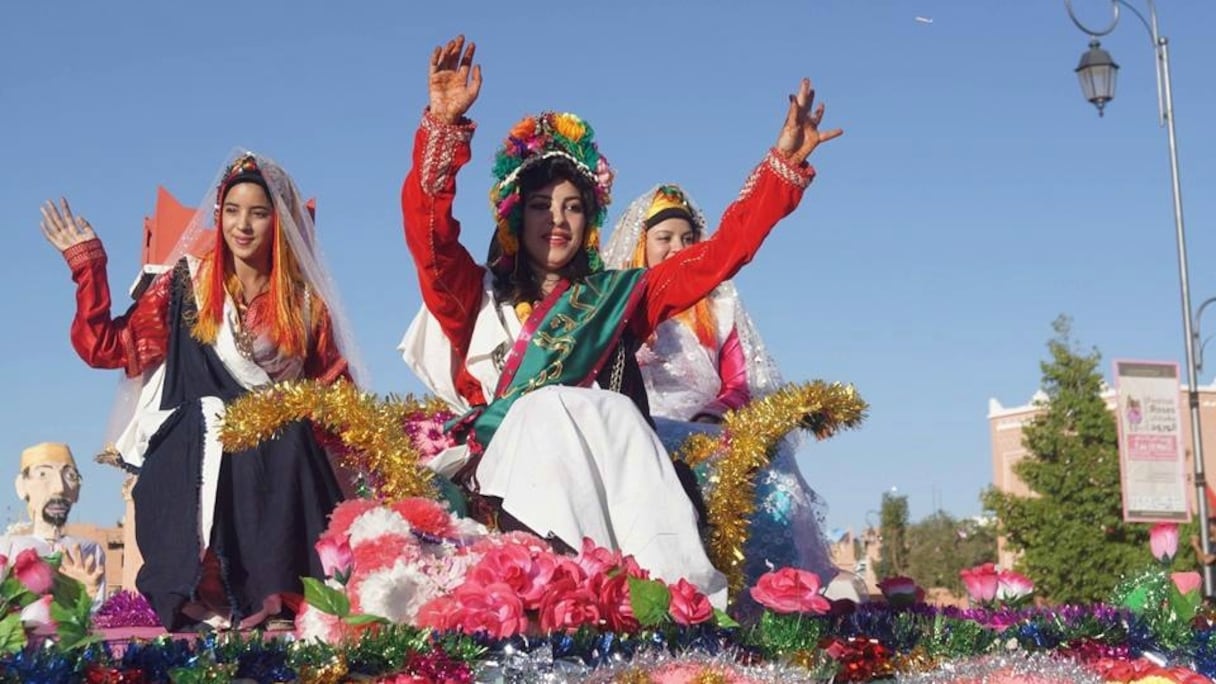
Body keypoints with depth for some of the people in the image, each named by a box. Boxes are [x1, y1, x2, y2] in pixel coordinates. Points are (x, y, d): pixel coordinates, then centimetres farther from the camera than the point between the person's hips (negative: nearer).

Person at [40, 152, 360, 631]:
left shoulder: (304, 302, 11)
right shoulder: (187, 285, 9)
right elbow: (104, 346, 6)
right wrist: (87, 262, 1)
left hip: (280, 463, 1)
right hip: (195, 456, -1)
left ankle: (278, 599, -33)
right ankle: (204, 603, -33)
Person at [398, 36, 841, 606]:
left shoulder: (617, 297, 25)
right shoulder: (480, 295, 20)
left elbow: (723, 251, 20)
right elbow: (426, 231, 3)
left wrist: (784, 163, 14)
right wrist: (445, 124, -9)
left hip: (600, 481, 1)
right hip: (501, 472, -1)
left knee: (611, 411, -31)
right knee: (552, 407, -32)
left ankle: (675, 592, -48)